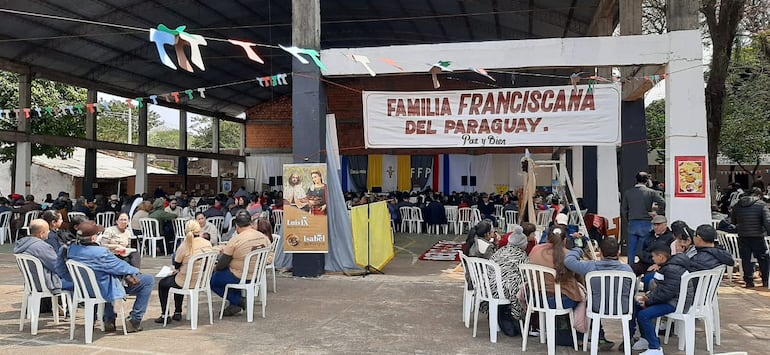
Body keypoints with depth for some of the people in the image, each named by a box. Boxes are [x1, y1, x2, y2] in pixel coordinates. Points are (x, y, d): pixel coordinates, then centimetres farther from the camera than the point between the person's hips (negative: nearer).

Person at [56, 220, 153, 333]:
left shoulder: (71, 249, -11)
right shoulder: (100, 253, -32)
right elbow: (120, 266, -15)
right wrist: (135, 272, 3)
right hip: (105, 291, -8)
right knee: (148, 281, -2)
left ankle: (109, 321, 39)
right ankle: (134, 321, 7)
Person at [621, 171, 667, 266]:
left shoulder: (628, 192, 4)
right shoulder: (651, 192, -5)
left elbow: (623, 210, 5)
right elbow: (662, 202, -18)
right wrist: (658, 213, -5)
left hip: (632, 224, 3)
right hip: (646, 224, -3)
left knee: (632, 250, 11)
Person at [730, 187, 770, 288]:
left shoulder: (738, 204, 6)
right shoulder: (761, 204, -7)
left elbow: (733, 220, 14)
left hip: (742, 237, 3)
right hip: (757, 237, -3)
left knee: (746, 259, 8)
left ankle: (749, 281, 8)